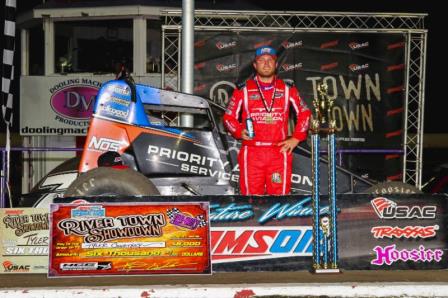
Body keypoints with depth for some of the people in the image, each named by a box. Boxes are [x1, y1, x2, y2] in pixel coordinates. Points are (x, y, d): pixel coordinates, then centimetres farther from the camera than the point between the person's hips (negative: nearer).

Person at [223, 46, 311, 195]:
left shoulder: (287, 89, 11)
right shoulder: (243, 90, 8)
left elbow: (304, 114, 18)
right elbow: (229, 116, 12)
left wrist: (296, 138, 8)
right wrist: (239, 132, -6)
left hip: (279, 152, 1)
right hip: (251, 153, -1)